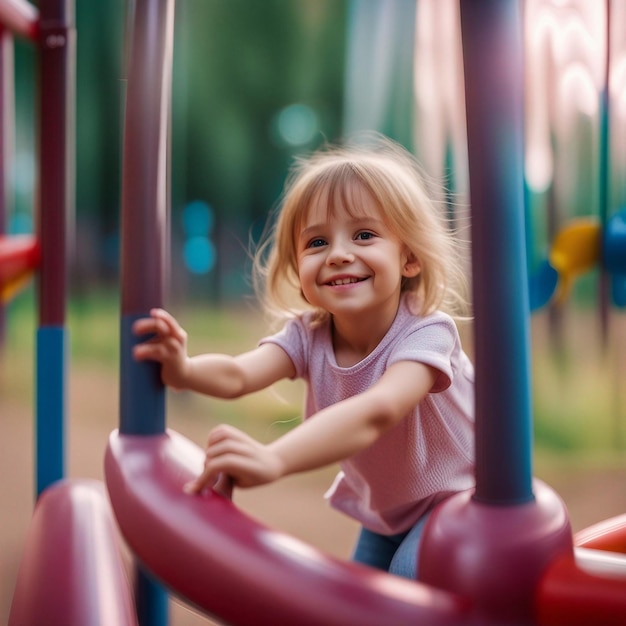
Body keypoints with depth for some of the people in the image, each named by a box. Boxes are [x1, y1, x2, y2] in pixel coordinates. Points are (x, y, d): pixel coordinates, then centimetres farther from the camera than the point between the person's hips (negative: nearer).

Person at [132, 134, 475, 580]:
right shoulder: (308, 335, -15)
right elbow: (238, 375, -35)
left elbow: (376, 411, -52)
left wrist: (274, 459, -67)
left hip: (457, 496, -5)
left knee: (413, 573, -26)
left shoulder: (425, 331, -32)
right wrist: (183, 369, -59)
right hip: (385, 508, 5)